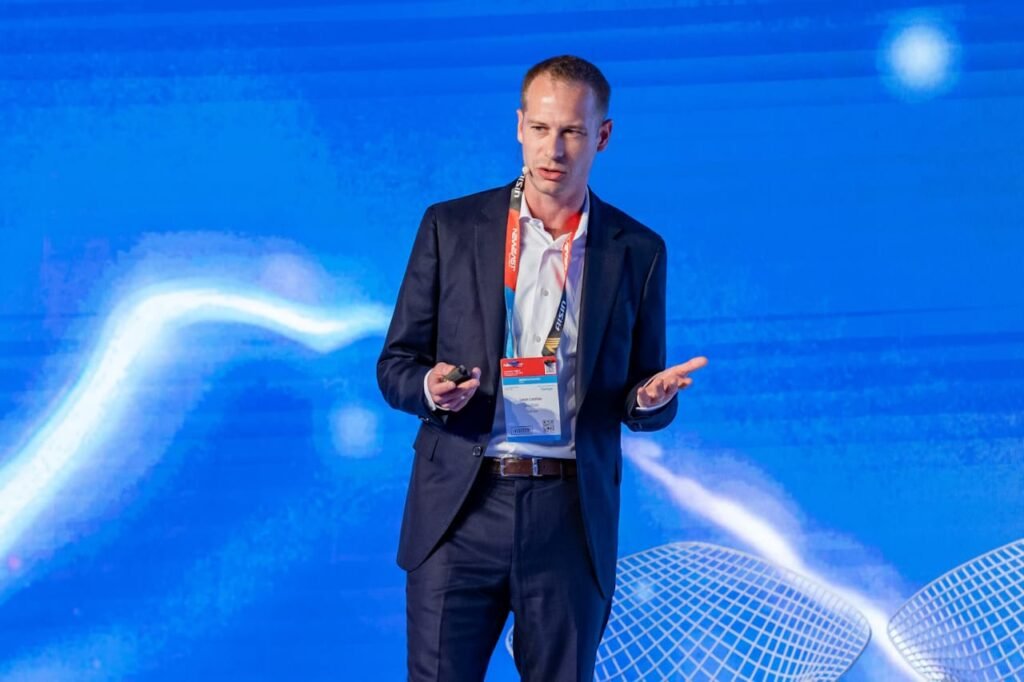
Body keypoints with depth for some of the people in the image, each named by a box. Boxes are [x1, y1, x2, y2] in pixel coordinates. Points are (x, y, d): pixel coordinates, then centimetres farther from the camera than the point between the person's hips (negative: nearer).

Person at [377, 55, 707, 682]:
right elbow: (395, 365, 7)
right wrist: (432, 388, -15)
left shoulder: (638, 251, 7)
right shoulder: (450, 227, 5)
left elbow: (642, 407, 11)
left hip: (571, 518, 1)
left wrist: (652, 397, -13)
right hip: (461, 511, -1)